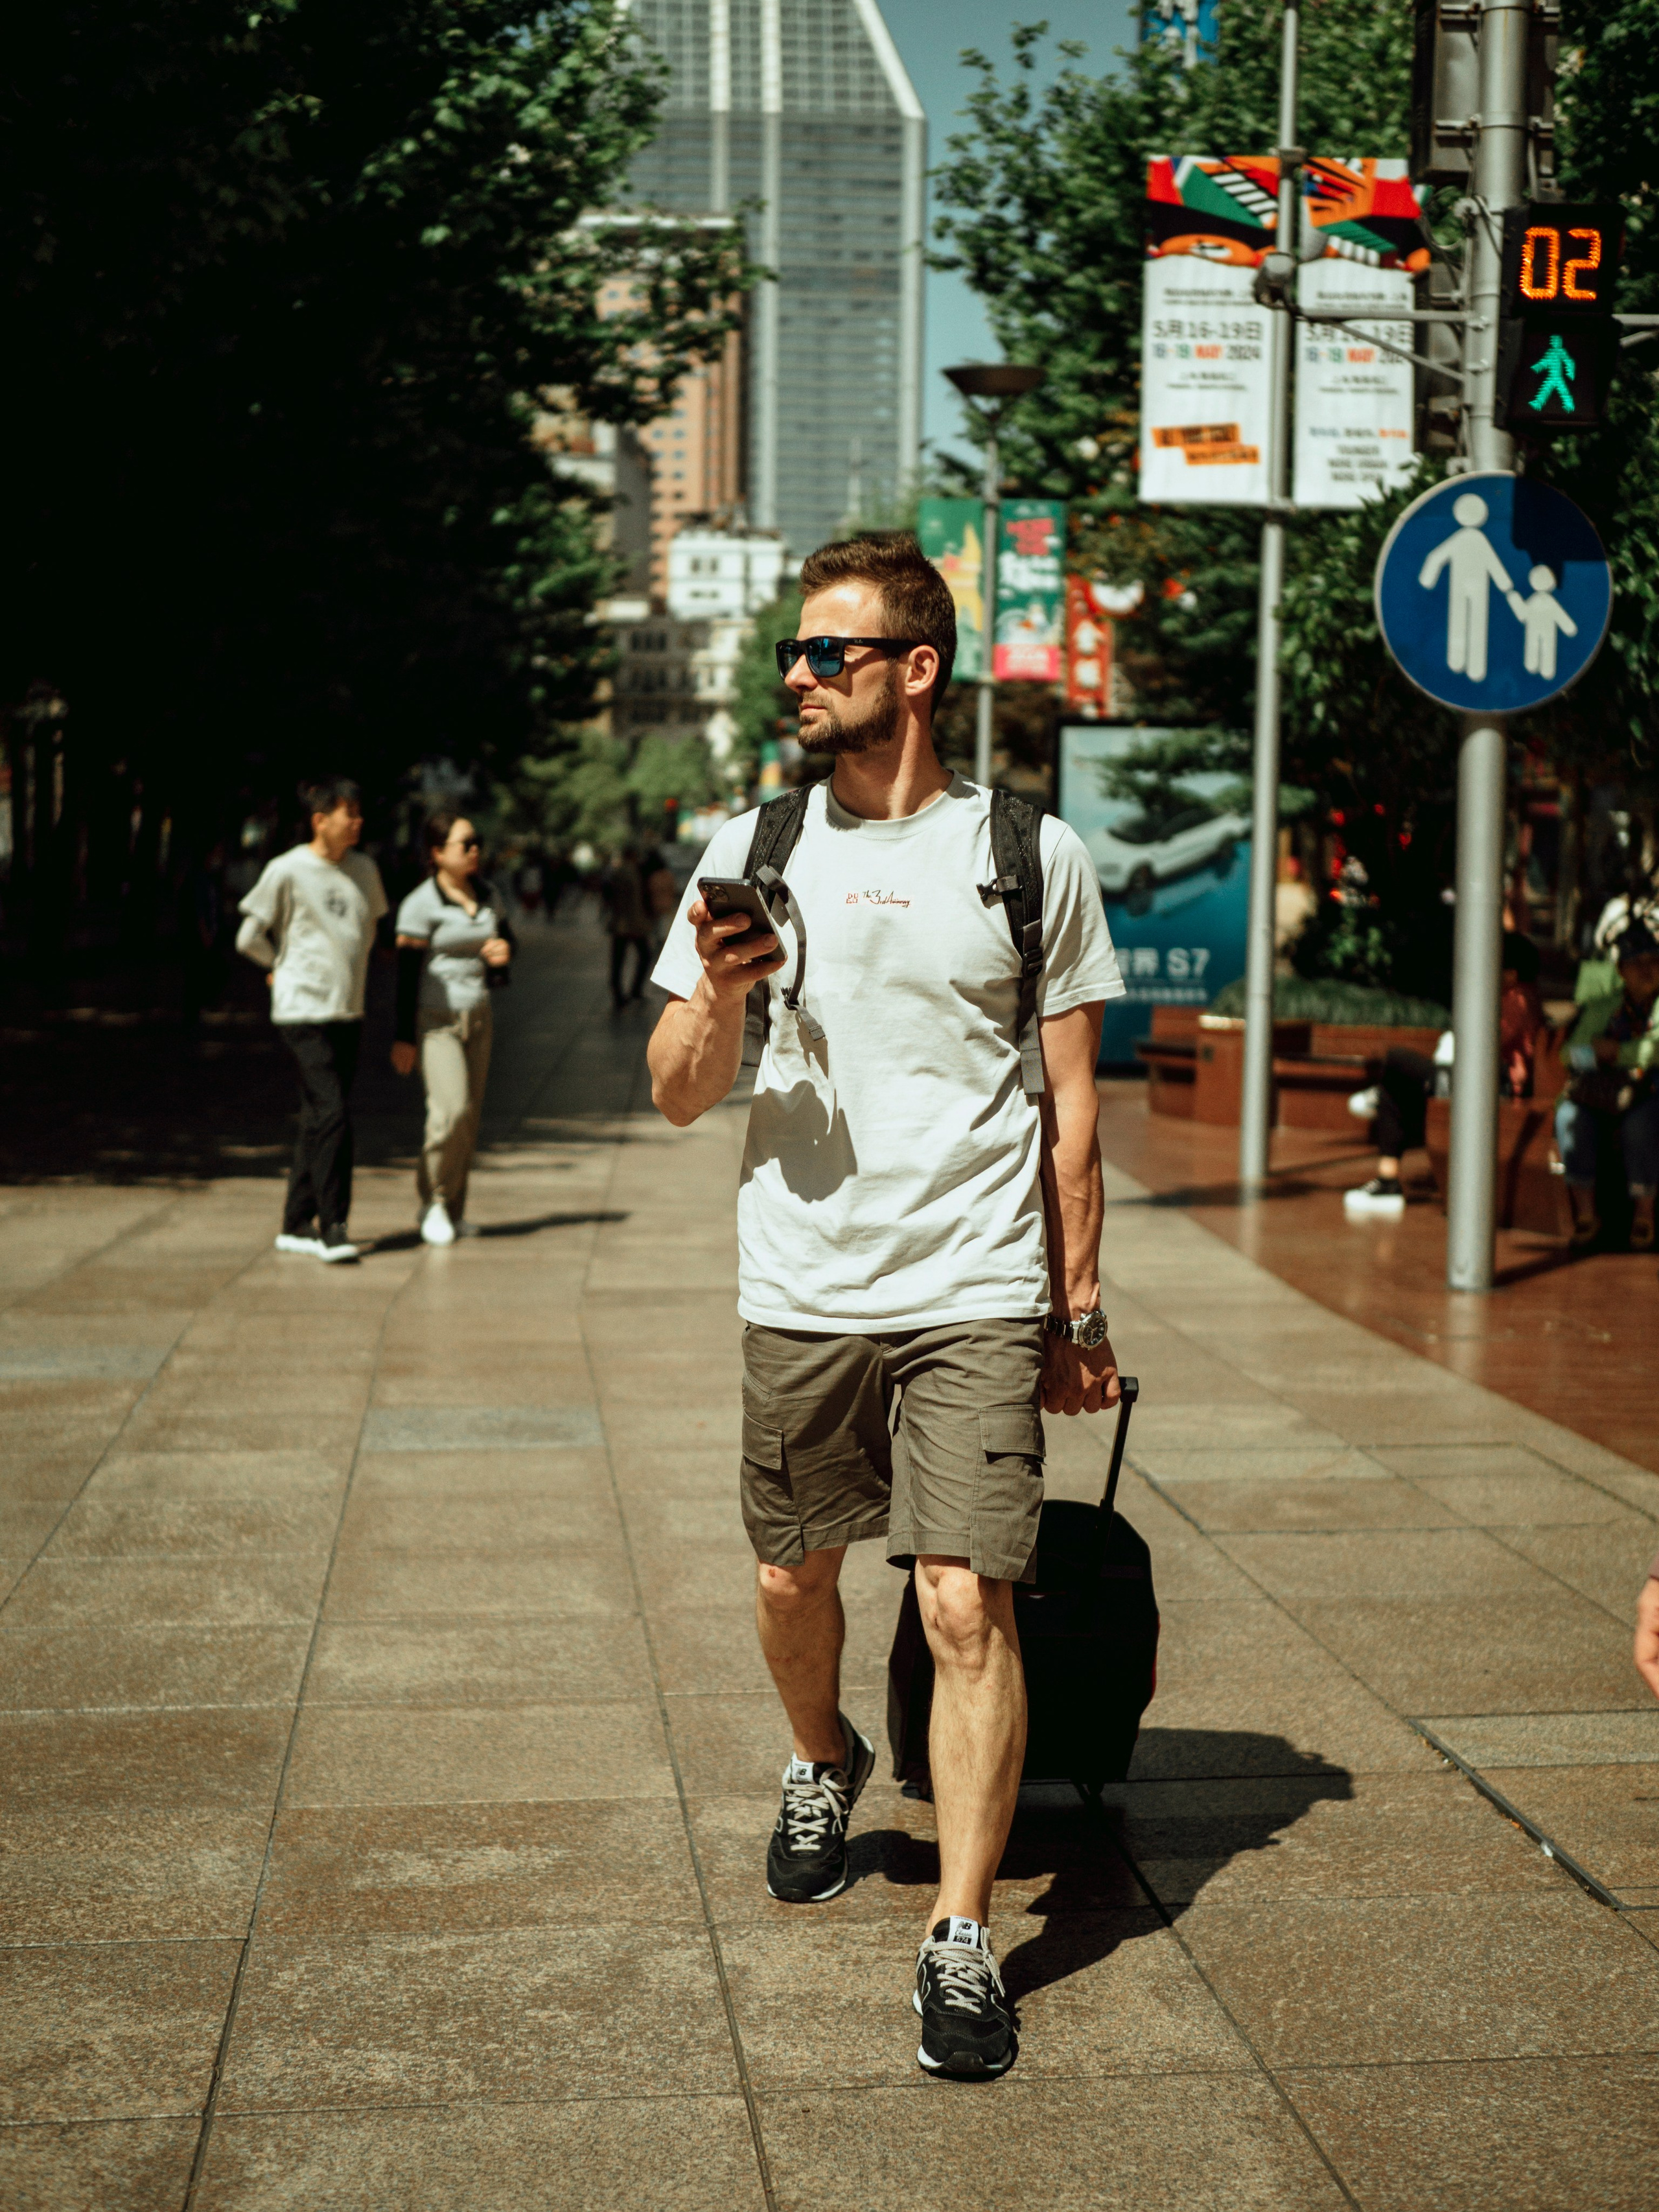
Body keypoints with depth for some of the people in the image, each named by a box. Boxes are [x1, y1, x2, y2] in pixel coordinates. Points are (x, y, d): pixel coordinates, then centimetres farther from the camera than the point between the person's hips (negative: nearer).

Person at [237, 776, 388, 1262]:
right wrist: (289, 966, 11)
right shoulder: (288, 871, -9)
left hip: (349, 1012, 6)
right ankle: (332, 1227, -9)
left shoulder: (364, 870, 9)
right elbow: (249, 938, -1)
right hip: (304, 1012, -6)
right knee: (332, 1114, -14)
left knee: (319, 1120, 9)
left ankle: (297, 1225, 17)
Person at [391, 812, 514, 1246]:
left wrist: (503, 951, -3)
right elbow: (407, 971, -11)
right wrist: (404, 1037, -14)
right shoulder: (421, 905, -10)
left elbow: (507, 936, 24)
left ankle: (452, 1211, 14)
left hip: (477, 1017, 6)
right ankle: (433, 1199, 1)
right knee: (452, 1109, -18)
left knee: (469, 1119, 5)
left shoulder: (487, 897, 8)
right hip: (435, 1018, -6)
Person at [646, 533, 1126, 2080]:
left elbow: (1068, 1099, 7)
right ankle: (824, 1768, 46)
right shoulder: (750, 851, 5)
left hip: (976, 1298, -2)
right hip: (801, 1295, 3)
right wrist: (716, 993, -15)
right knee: (791, 1578, 15)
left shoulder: (1033, 855, 1)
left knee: (967, 1604, -9)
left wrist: (1080, 1312, 7)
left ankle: (962, 1938, 1)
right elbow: (678, 1099, 6)